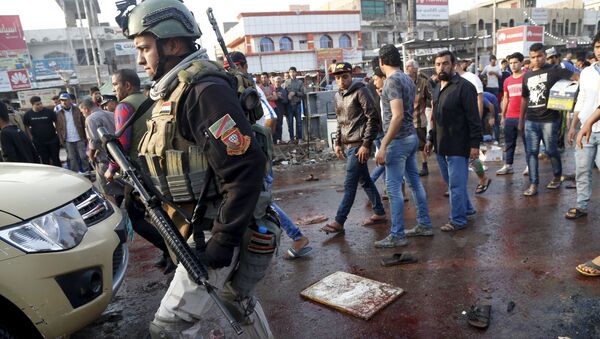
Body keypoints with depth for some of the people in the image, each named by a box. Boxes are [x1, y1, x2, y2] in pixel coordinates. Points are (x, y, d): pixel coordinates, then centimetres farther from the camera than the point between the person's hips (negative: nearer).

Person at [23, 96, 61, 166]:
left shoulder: (49, 112, -7)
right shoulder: (28, 114, -1)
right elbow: (26, 127, 9)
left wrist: (57, 133, -4)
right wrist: (31, 138, 3)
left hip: (52, 140, -2)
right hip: (39, 143, 2)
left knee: (56, 159, 5)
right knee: (45, 161, 11)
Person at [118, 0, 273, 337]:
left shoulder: (204, 89, -21)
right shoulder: (173, 90, 10)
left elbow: (246, 167, -26)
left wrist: (225, 239, -23)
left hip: (214, 230, -9)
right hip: (197, 224, 10)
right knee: (234, 295, 24)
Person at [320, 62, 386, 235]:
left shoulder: (360, 91, -10)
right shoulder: (338, 96, 13)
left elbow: (373, 118, -15)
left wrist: (366, 144, -18)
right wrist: (338, 143, 15)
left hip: (358, 146, -8)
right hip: (348, 145, 8)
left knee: (349, 185, -5)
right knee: (365, 181, 15)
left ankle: (339, 222, 1)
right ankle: (380, 213, 27)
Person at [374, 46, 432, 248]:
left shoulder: (392, 80, -16)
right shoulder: (407, 79, 12)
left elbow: (398, 116, -24)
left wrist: (383, 146, -24)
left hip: (399, 140, -9)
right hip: (411, 137, 9)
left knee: (394, 188, -4)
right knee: (415, 182, 15)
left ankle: (397, 235, 3)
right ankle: (424, 225, 25)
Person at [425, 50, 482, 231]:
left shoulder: (464, 86, -13)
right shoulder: (437, 88, 13)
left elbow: (474, 119, -15)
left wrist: (475, 144, -18)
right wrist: (431, 138, 18)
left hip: (458, 146, -8)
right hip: (441, 145, 8)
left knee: (456, 184, 0)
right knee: (451, 181, 19)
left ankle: (458, 220, 13)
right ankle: (467, 208, 38)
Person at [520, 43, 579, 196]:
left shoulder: (554, 70, -2)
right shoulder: (527, 76, 13)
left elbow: (577, 77, -7)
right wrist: (521, 119, 19)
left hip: (549, 119, -4)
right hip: (531, 121, 4)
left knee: (551, 150, 7)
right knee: (531, 152, 2)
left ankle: (557, 177, 30)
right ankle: (533, 184, 7)